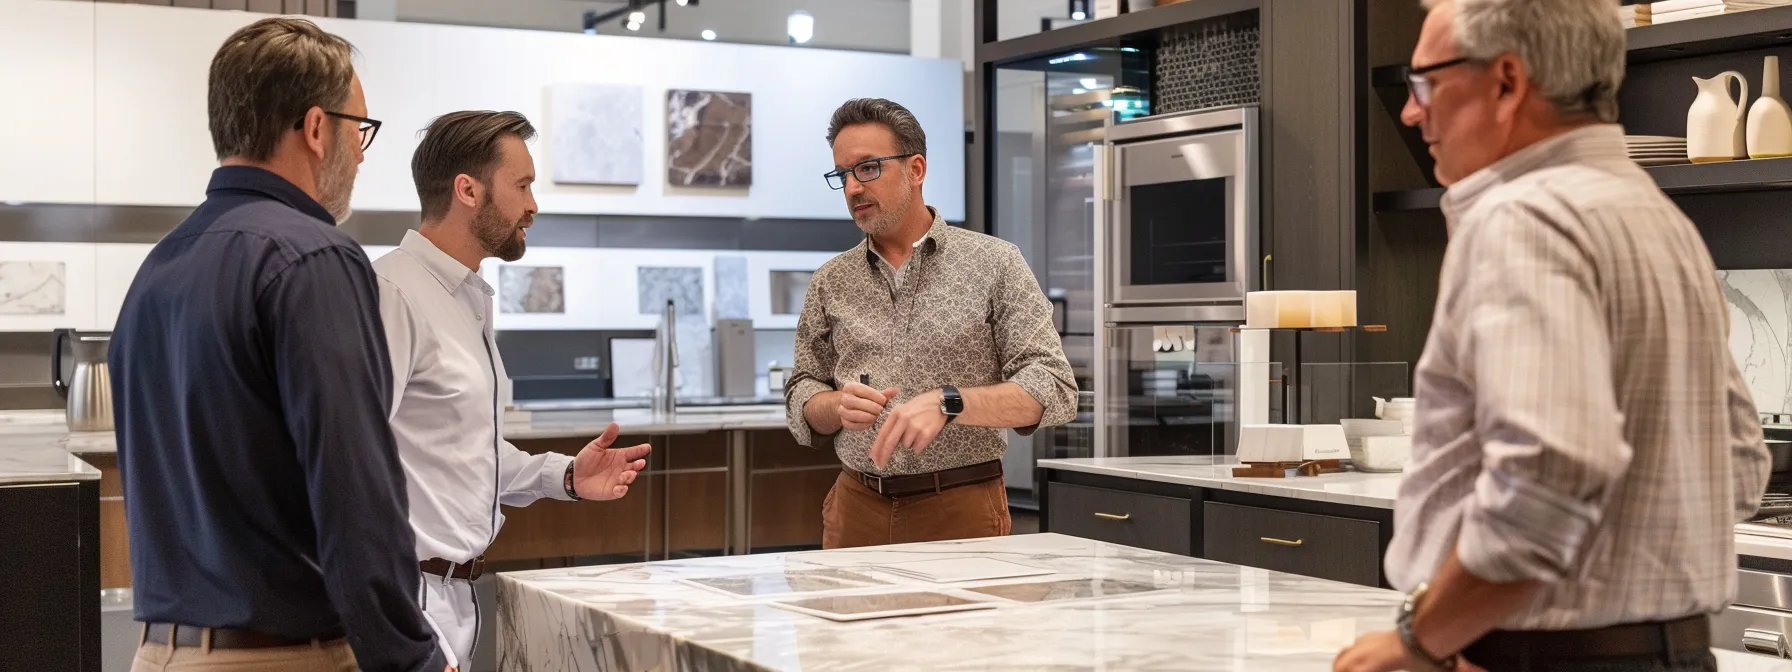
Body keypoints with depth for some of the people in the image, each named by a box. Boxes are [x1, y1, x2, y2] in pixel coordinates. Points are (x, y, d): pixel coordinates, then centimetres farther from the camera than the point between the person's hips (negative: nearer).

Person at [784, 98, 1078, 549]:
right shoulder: (831, 283, 9)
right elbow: (802, 397, 14)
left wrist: (948, 403, -23)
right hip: (857, 508, 3)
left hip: (962, 511, -3)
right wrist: (838, 405, -10)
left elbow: (1054, 391, -9)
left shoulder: (993, 264, -2)